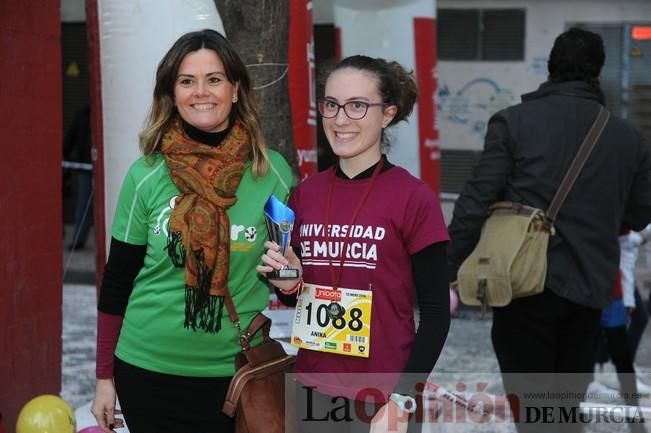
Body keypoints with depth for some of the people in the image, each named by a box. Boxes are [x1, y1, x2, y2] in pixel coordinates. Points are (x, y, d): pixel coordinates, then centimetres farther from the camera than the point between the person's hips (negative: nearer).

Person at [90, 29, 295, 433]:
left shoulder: (272, 172, -4)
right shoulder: (146, 175, -4)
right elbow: (117, 281, 2)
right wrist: (105, 376, 4)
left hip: (236, 370, 0)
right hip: (148, 369, 0)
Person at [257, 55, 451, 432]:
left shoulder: (414, 198, -11)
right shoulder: (305, 194, 2)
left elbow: (436, 313, -9)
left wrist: (402, 398, -13)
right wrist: (289, 285, -7)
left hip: (381, 397, -4)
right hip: (312, 388, 4)